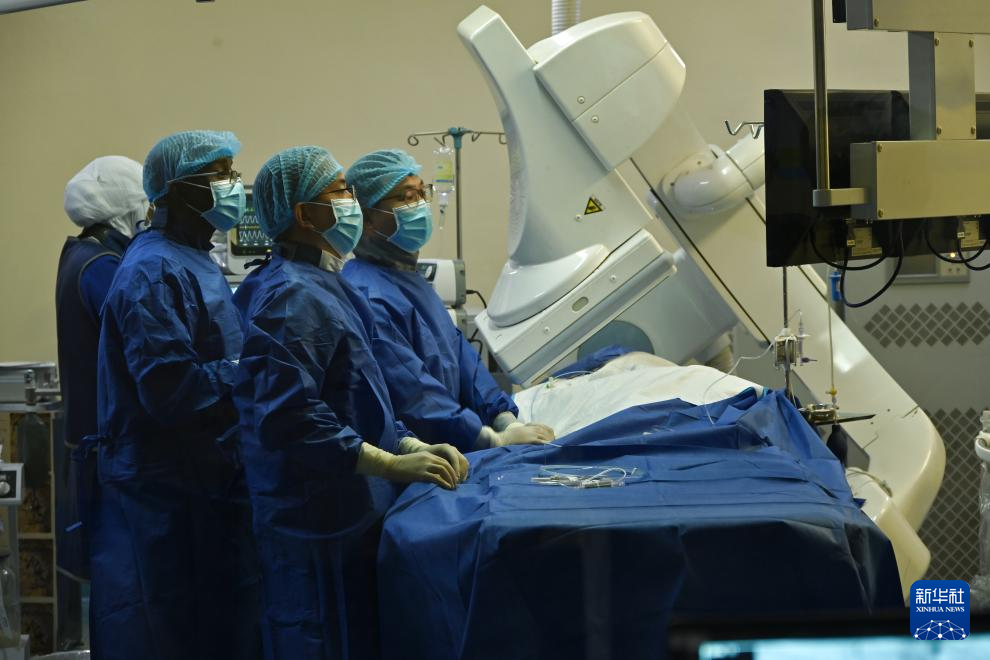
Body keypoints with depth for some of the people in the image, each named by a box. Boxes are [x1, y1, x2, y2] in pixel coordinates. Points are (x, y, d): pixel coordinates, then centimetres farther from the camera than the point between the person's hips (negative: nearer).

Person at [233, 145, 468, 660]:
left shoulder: (323, 287, 16)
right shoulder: (292, 297, -17)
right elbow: (290, 417, -26)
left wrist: (414, 448, 7)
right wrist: (391, 465, -23)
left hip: (344, 516, 10)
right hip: (318, 524, -10)